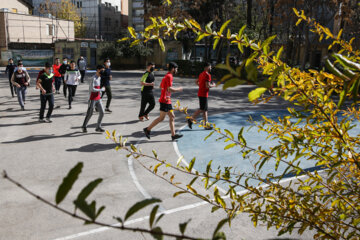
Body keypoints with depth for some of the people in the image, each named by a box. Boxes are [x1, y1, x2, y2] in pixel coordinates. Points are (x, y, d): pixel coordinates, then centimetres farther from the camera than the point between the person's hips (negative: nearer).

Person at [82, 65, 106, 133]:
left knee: (102, 112, 1)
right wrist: (101, 89, -16)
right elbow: (92, 89, -24)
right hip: (93, 99, -8)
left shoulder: (99, 78, 11)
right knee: (89, 114, 0)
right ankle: (84, 126, 18)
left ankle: (98, 127, 9)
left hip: (98, 99, 8)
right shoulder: (93, 78, -16)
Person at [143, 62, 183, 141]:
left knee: (172, 117, 8)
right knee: (161, 118, -5)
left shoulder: (166, 76, 16)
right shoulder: (169, 76, -14)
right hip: (165, 100, -10)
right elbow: (170, 89, -24)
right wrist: (178, 89, -9)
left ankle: (173, 135, 9)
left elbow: (161, 86, 25)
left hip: (167, 100, 10)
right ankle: (148, 129, 5)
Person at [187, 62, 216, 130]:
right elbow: (208, 86, -21)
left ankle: (206, 125, 13)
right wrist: (213, 85, -3)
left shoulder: (201, 74, 14)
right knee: (202, 109, -5)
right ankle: (191, 120, -5)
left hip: (200, 93, 10)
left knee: (205, 110, 10)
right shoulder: (207, 75, -14)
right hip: (204, 94, -10)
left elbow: (196, 82, 24)